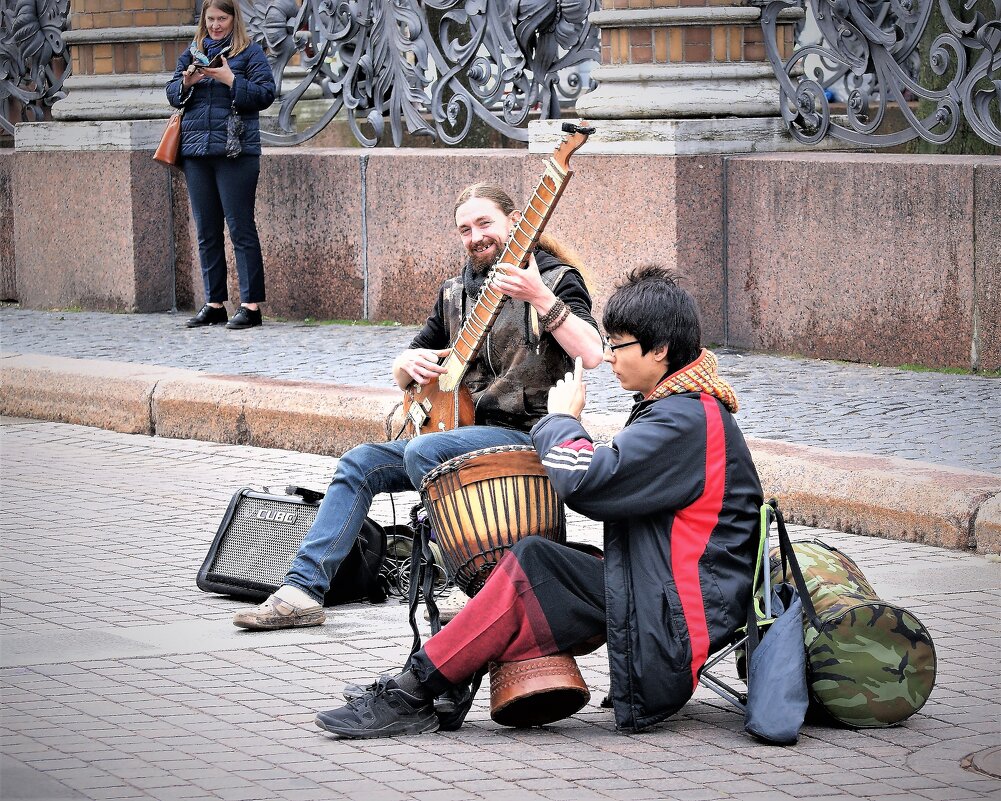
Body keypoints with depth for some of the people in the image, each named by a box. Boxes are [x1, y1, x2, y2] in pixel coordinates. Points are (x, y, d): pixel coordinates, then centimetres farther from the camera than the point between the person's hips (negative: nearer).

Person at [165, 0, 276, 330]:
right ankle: (214, 304, 15)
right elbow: (172, 94, 13)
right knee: (206, 231, 9)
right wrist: (186, 82, -7)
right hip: (196, 150, 5)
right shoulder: (191, 53, 15)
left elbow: (265, 94, -6)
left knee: (241, 227, -6)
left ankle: (251, 305, -5)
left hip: (235, 151, -5)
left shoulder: (250, 52, 1)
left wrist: (231, 80, -17)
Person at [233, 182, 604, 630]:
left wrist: (541, 299, -39)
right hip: (460, 431, 8)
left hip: (527, 435, -8)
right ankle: (303, 590, -9)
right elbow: (402, 376, 21)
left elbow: (591, 354, -26)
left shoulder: (556, 279, -6)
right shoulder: (456, 292, 15)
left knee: (422, 451, -30)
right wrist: (409, 364, -4)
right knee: (360, 464, -5)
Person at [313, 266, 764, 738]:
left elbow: (584, 482, -24)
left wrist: (563, 419, -6)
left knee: (530, 569, -17)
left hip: (678, 624, -10)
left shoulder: (689, 419, -20)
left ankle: (413, 694, -10)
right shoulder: (682, 406, 15)